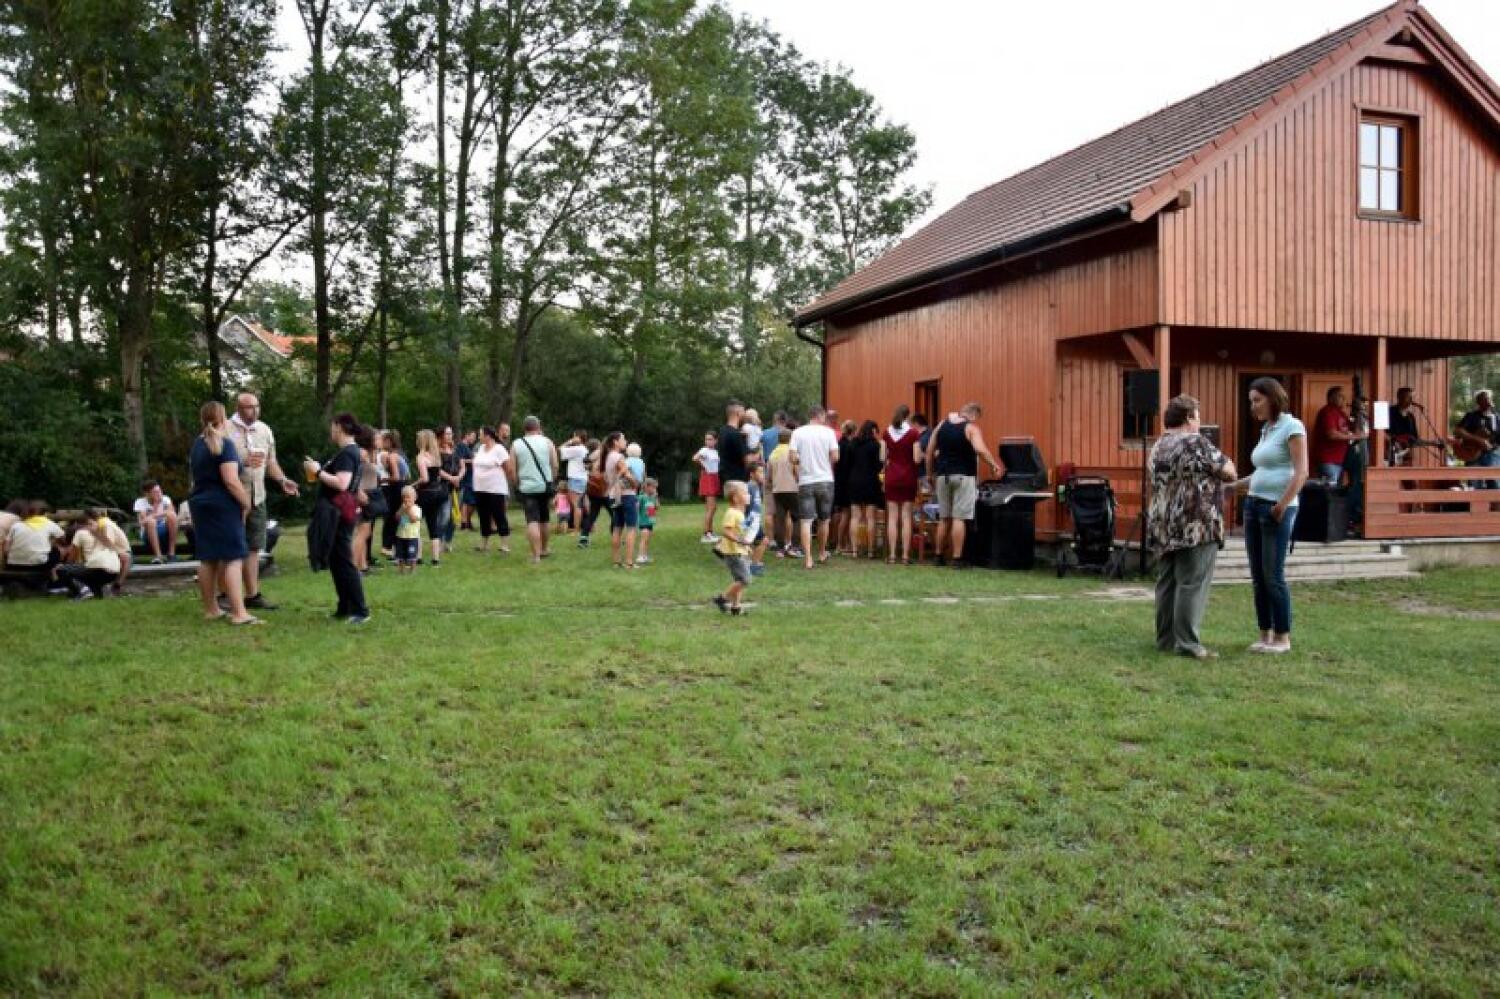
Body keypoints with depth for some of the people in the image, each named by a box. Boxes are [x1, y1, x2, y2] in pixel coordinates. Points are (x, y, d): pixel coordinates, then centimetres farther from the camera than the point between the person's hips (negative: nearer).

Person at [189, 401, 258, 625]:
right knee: (233, 558, -9)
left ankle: (210, 609, 17)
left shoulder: (197, 444, 12)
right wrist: (247, 502, -12)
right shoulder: (224, 443, -14)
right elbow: (231, 480, -20)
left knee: (207, 558, 11)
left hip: (201, 504, 8)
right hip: (223, 506, -8)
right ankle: (238, 613, -14)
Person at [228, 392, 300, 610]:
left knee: (253, 548, 9)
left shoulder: (264, 430, 12)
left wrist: (282, 480, 5)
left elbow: (270, 461, 19)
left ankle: (252, 595, 16)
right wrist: (243, 463, -24)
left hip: (257, 498, 6)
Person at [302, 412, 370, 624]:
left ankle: (360, 610, -6)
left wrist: (318, 472, -19)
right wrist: (319, 471, 10)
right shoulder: (349, 451, 15)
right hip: (336, 515, 10)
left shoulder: (346, 453, -16)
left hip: (338, 516, -10)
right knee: (336, 562, 14)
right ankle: (345, 608, 19)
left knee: (344, 562, -8)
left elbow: (342, 483, -27)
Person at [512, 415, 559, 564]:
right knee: (543, 519, 18)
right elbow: (555, 465, 0)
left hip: (527, 487, -2)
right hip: (545, 486, 2)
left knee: (532, 521, -7)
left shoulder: (517, 445, 1)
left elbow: (512, 469, 1)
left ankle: (536, 555, -16)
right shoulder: (547, 442, 1)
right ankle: (543, 550, 32)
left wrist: (517, 484, 13)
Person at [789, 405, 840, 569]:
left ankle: (808, 558, -10)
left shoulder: (798, 432, -2)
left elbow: (793, 458, -8)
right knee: (823, 520, 16)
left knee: (806, 521, -2)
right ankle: (822, 553, 30)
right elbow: (835, 456, -7)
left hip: (805, 482, 0)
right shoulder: (828, 432, -3)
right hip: (825, 480, 1)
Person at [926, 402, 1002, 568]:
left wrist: (930, 474, 17)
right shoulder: (971, 428, -7)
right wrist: (994, 465, -12)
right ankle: (957, 558, -6)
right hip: (963, 476, -5)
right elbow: (980, 450, -23)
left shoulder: (942, 425, 9)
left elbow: (930, 451, 10)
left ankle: (939, 556, 19)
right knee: (959, 518, -5)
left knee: (944, 518, 14)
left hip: (943, 475, 5)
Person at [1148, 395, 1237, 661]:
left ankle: (1166, 638, 16)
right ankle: (1187, 643, -7)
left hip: (1164, 527, 8)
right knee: (1192, 585, -6)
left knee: (1167, 583, 11)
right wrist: (1225, 463, 16)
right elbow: (1229, 473, -7)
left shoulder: (1158, 447, 14)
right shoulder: (1196, 442, -9)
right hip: (1196, 526, -8)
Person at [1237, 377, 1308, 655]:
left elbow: (1301, 472, -13)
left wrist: (1282, 506, -19)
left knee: (1273, 576, -5)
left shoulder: (1291, 426, -6)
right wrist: (1233, 485, 13)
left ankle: (1282, 638, 4)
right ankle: (1265, 635, 15)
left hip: (1277, 509, -8)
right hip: (1254, 505, 8)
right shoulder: (1266, 429, 17)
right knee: (1258, 577, 8)